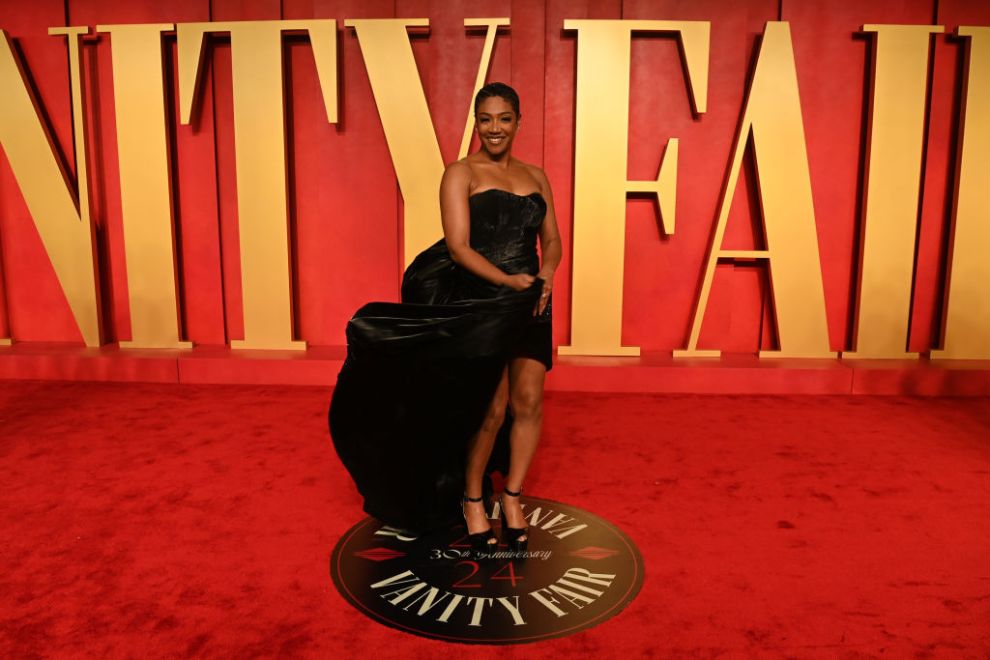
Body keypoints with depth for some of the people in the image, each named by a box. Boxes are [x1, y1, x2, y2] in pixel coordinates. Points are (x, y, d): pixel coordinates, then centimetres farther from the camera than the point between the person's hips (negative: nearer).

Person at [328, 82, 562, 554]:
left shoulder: (535, 176, 14)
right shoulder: (461, 173, -3)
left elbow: (552, 240, 14)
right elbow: (458, 246, -12)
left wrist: (545, 277, -7)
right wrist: (508, 282, -21)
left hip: (530, 304, 5)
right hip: (477, 305, -5)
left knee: (529, 400, 3)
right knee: (491, 409, -2)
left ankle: (511, 497, 23)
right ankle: (471, 499, 21)